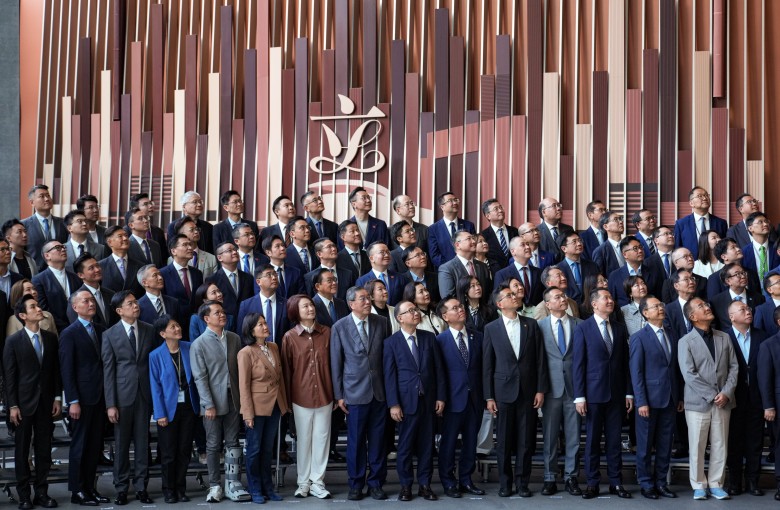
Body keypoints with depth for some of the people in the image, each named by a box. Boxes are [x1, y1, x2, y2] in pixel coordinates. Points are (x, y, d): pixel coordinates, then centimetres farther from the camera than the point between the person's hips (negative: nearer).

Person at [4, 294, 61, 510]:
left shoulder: (51, 338, 6)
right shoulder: (13, 341, -5)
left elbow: (56, 370, 8)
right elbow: (9, 376, -5)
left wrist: (58, 398, 3)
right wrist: (12, 406, -9)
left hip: (46, 403, 3)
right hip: (24, 403, -3)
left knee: (44, 449, 7)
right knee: (22, 450, 4)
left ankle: (42, 492, 15)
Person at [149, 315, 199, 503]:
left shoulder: (189, 348, -1)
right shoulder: (156, 356, -8)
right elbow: (155, 387, -7)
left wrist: (197, 404, 0)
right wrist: (160, 414, -10)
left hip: (188, 407, 3)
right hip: (169, 408, -3)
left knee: (185, 451, 10)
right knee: (168, 453, 6)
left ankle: (181, 489, 22)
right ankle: (169, 490, 20)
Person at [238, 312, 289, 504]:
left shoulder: (273, 347, 6)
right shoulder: (246, 353, -12)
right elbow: (244, 385, -12)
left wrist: (284, 403, 9)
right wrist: (248, 413, -15)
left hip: (275, 405, 5)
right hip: (257, 406, -5)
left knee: (268, 449, 14)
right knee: (254, 449, 7)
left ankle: (267, 487, 24)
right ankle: (255, 490, 18)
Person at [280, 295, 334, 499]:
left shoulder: (326, 332, -1)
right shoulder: (290, 337, -4)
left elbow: (333, 364, 3)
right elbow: (286, 369, 0)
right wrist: (287, 399, 1)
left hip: (324, 394, 1)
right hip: (301, 396, -1)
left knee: (321, 438, 7)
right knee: (304, 440, 9)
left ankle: (317, 482, 18)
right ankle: (303, 482, 21)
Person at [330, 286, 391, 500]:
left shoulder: (382, 323, 2)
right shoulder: (339, 327, -3)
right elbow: (336, 363, 0)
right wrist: (339, 395, 0)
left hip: (380, 391, 2)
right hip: (355, 392, -2)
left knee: (378, 440, 7)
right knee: (356, 441, 5)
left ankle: (376, 483, 20)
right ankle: (356, 485, 19)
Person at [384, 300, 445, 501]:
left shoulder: (429, 337, 6)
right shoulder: (391, 342, -2)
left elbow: (438, 369, 7)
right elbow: (389, 375, -5)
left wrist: (440, 396, 3)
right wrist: (393, 404, -10)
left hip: (428, 399, 3)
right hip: (406, 400, -3)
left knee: (426, 444, 8)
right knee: (406, 445, 4)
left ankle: (424, 484, 18)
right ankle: (405, 485, 16)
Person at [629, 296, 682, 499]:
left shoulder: (671, 337, 13)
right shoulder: (639, 338, -5)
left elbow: (675, 370, 13)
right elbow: (636, 372, -9)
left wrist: (680, 397, 9)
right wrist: (641, 402, -14)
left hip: (670, 400, 5)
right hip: (650, 399, -5)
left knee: (665, 446, 9)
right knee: (645, 446, 4)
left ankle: (661, 483, 19)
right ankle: (646, 485, 14)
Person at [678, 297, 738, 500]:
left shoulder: (724, 338, 10)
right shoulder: (686, 342, -3)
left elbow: (734, 367, 7)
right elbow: (689, 375, -10)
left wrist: (726, 393, -7)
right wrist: (712, 395, -14)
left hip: (723, 402, 3)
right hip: (698, 402, -3)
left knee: (720, 446, 7)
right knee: (697, 447, 3)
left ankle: (716, 484, 18)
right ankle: (699, 486, 15)